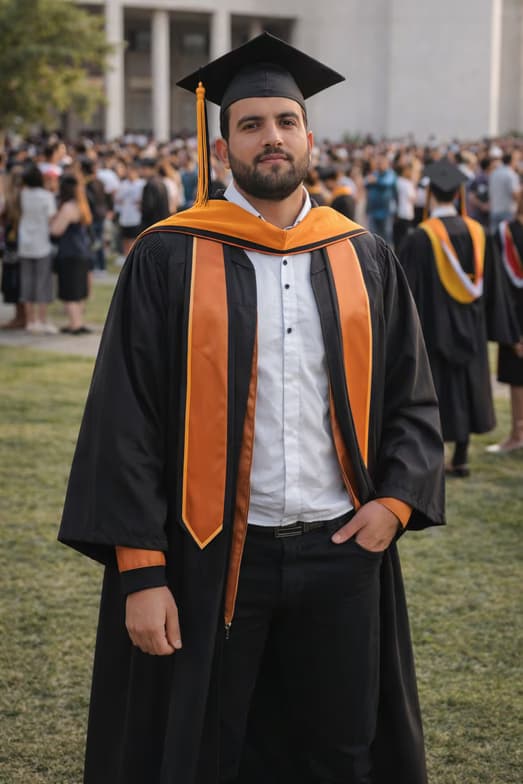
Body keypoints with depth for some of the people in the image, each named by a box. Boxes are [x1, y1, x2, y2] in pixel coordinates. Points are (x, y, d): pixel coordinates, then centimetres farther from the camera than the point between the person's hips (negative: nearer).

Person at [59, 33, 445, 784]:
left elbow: (412, 399, 12)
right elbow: (125, 421, -6)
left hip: (341, 556, 3)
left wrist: (397, 499, -6)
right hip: (210, 562, -2)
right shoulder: (169, 260, -4)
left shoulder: (365, 261, 6)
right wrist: (142, 571, -11)